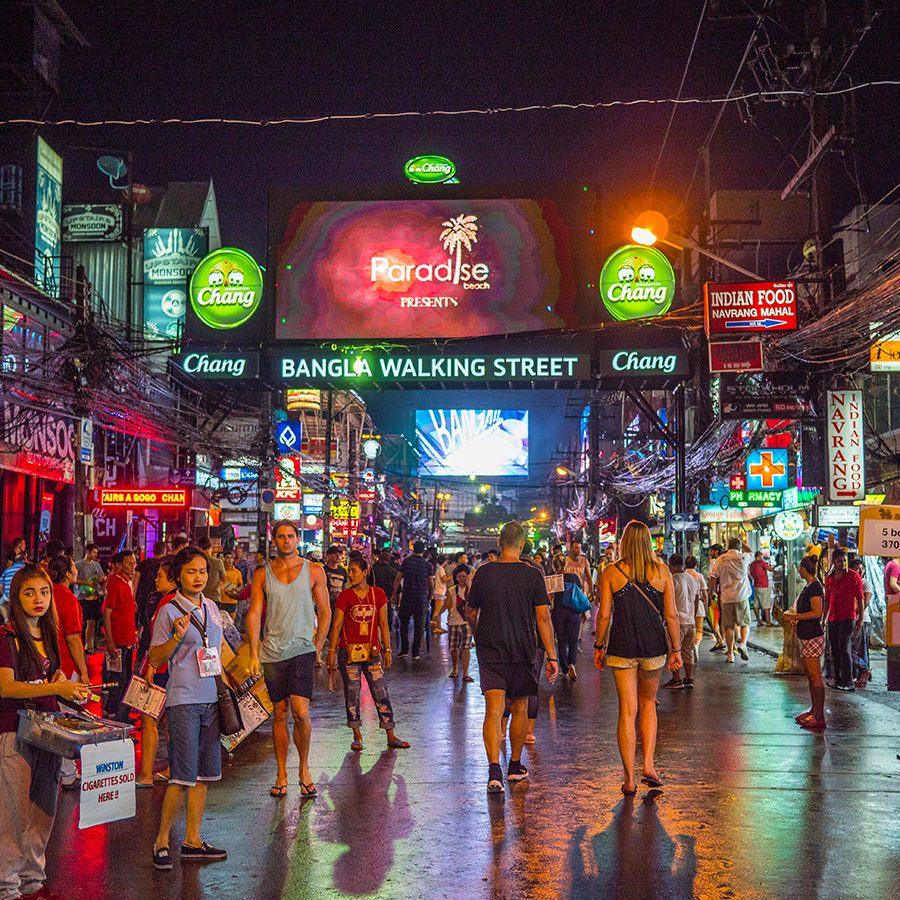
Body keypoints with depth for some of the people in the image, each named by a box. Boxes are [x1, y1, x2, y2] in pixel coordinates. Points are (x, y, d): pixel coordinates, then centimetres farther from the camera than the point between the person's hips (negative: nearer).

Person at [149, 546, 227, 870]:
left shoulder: (212, 608, 12)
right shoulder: (168, 612, -6)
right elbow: (155, 659, -7)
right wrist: (177, 637, -22)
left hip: (211, 699, 6)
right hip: (183, 701, -6)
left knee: (203, 775, 9)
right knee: (183, 776, -8)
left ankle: (193, 841, 17)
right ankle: (162, 841, 6)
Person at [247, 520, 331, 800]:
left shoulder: (314, 571, 4)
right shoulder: (262, 574, 7)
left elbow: (325, 612, 8)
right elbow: (254, 614, 4)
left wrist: (317, 648, 2)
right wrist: (254, 654, -3)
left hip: (302, 650, -2)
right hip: (272, 652, 2)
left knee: (300, 712, -13)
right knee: (280, 713, 6)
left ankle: (304, 767, 8)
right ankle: (281, 775, 15)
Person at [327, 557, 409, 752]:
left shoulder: (378, 594, 3)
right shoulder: (345, 597, -1)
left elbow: (383, 624, 6)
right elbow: (337, 625, 1)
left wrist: (387, 650, 3)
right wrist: (332, 652, -2)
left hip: (372, 651, 1)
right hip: (349, 651, -1)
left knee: (381, 693, 1)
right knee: (352, 694, 4)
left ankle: (391, 737, 7)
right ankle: (357, 737, 15)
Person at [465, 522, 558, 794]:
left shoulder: (483, 573, 0)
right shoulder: (532, 575, -6)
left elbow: (471, 613, 10)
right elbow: (543, 618, -8)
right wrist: (551, 657, -3)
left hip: (489, 650, 0)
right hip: (522, 651, 0)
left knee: (494, 710, -5)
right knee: (519, 709, 15)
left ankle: (494, 769, -20)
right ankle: (515, 766, 28)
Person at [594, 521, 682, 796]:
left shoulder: (611, 572, -3)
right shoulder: (661, 571, 0)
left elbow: (604, 615, -3)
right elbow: (671, 615, 0)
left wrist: (599, 646, 9)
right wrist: (676, 650, 7)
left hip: (621, 647, -1)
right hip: (654, 648, 1)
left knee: (627, 711, 3)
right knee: (648, 703, 21)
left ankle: (629, 779, 4)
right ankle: (649, 765, 11)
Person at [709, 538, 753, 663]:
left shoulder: (720, 559, 1)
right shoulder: (743, 557, -2)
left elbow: (713, 578, 2)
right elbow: (751, 553, 22)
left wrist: (710, 592, 14)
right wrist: (741, 542, 27)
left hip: (726, 597, 1)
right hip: (742, 596, -1)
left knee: (728, 626, 7)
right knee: (745, 623, 10)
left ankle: (730, 654, 8)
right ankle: (743, 643, -15)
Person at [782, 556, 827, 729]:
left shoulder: (815, 587, -16)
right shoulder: (810, 586, 15)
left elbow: (816, 612, -24)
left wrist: (793, 617, -20)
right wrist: (793, 616, 16)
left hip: (813, 637, -10)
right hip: (807, 636, 10)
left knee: (815, 676, -7)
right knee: (810, 676, 15)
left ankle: (819, 717, -5)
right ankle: (813, 711, 22)